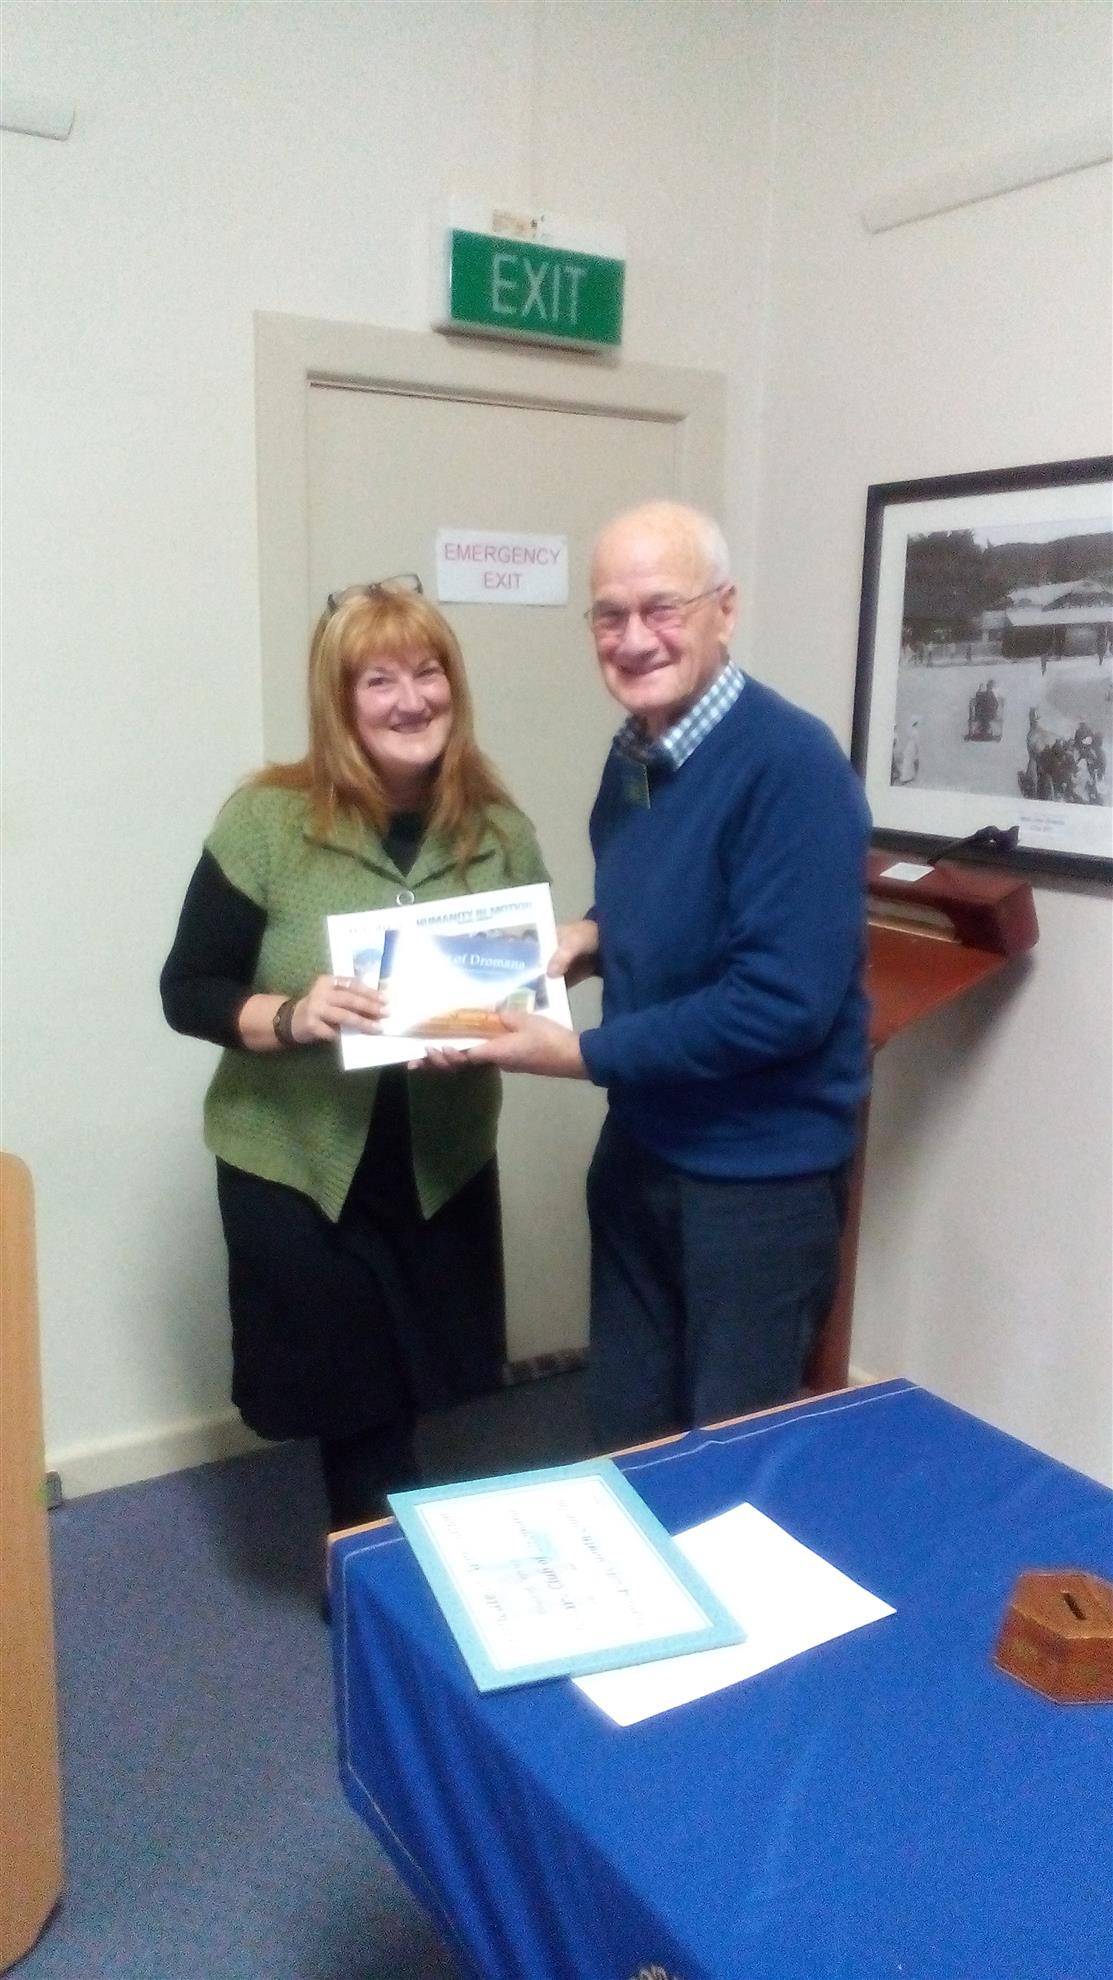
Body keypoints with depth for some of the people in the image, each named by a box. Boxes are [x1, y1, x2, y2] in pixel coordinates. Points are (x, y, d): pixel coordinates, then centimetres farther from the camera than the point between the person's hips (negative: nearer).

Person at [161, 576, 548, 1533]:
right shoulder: (267, 821, -13)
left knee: (415, 1384, 18)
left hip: (443, 1161, 3)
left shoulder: (500, 832, -4)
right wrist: (289, 1017, -29)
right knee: (350, 1398, 12)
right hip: (296, 1164, -3)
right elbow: (187, 990, -10)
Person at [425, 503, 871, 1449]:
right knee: (628, 1432, 21)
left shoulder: (791, 764, -22)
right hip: (640, 1145, 8)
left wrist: (582, 1054, -22)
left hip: (759, 1170, -7)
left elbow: (784, 1002, -27)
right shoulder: (634, 752, 4)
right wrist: (592, 936, -4)